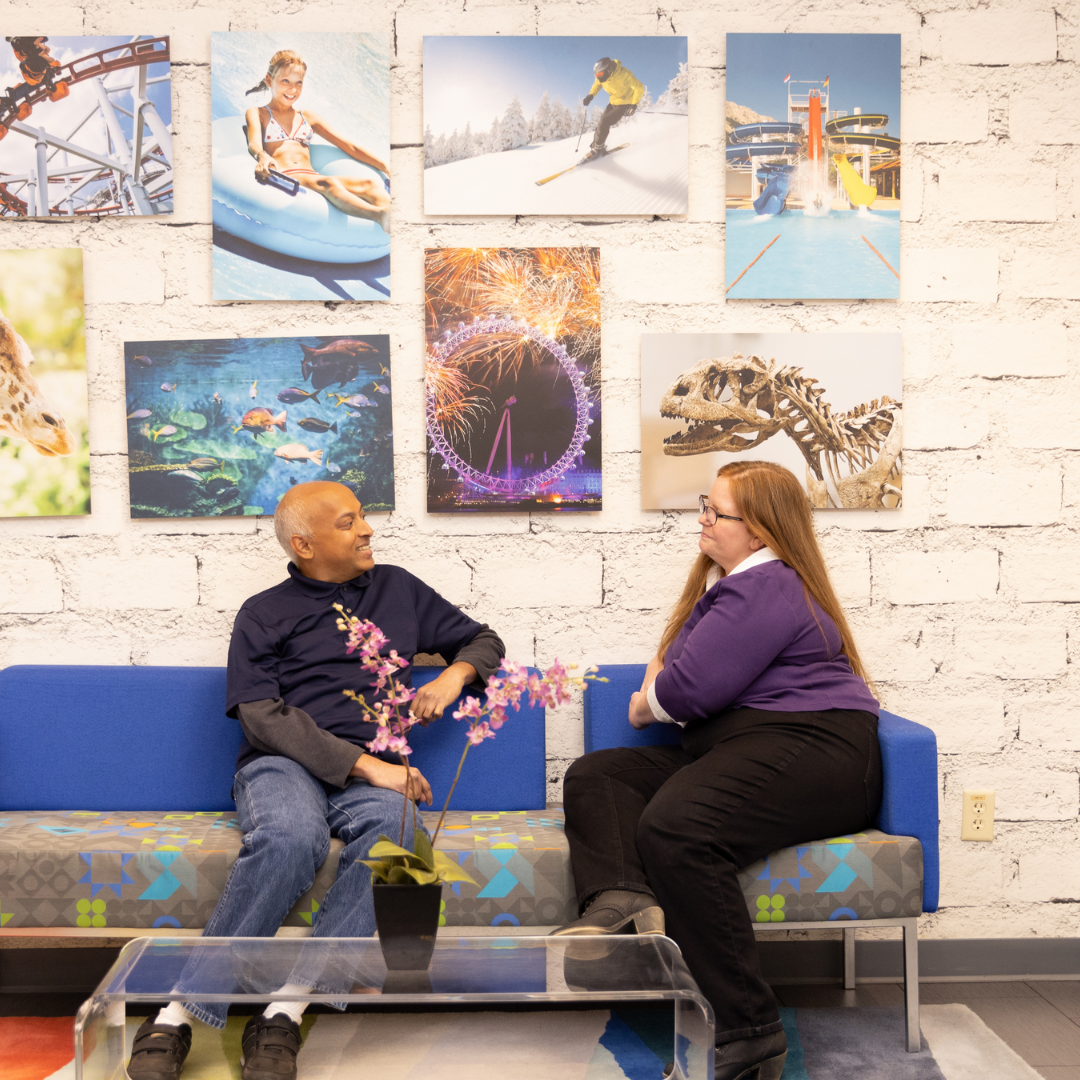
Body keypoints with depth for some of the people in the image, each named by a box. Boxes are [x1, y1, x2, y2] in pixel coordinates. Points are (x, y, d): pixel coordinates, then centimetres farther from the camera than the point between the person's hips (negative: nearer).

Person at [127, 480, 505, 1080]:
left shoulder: (397, 589, 21)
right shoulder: (264, 614, 12)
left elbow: (483, 639, 28)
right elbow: (262, 716, -3)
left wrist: (453, 676, 3)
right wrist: (364, 763, -14)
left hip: (368, 771, 2)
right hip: (281, 764, -2)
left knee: (389, 825, -35)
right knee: (291, 837, -38)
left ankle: (284, 1010, -35)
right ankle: (179, 1013, -27)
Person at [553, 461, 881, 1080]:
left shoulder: (768, 588, -12)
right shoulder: (726, 580, 21)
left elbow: (690, 688, -19)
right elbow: (674, 667, 30)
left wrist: (648, 704, 3)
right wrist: (660, 680, 6)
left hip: (811, 751, -11)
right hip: (737, 749, 11)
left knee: (674, 827, -35)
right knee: (594, 776, 1)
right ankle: (622, 900, -29)